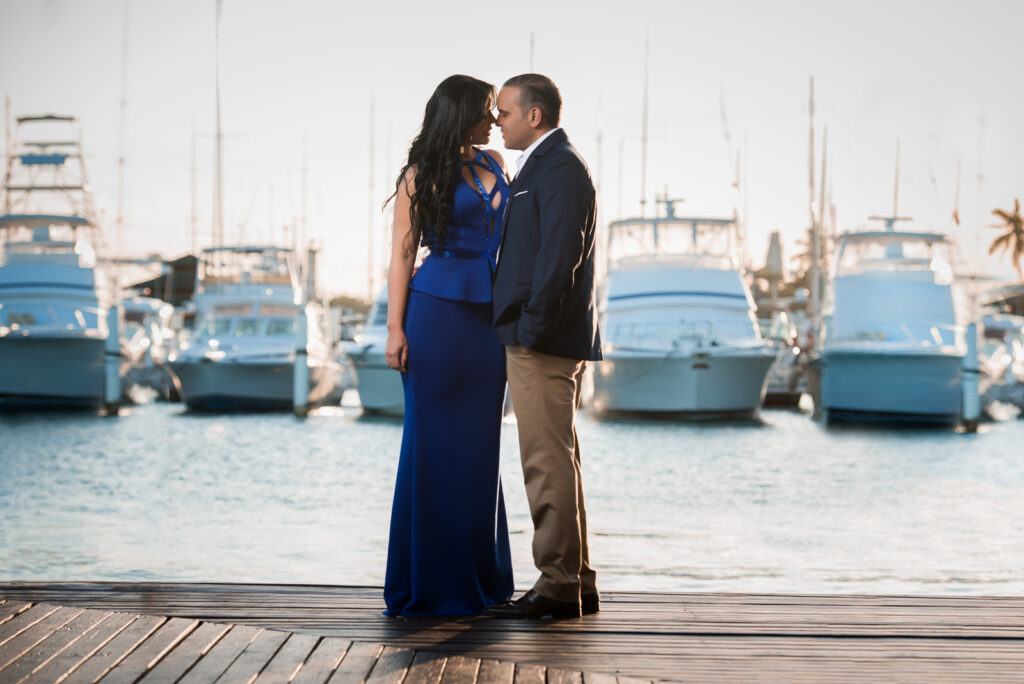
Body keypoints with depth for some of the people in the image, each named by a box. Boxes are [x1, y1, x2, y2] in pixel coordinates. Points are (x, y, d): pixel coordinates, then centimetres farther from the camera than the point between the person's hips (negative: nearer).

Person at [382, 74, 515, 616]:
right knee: (434, 444, -1)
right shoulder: (421, 175, -1)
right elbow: (402, 254, -3)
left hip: (489, 320, 5)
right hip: (437, 314, -5)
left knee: (479, 445, 8)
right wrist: (395, 329, -10)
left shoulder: (493, 164, 14)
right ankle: (429, 581, 7)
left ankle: (478, 579, 16)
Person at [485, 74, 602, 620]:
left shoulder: (560, 167, -12)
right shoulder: (544, 165, 21)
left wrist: (532, 329, -19)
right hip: (543, 339, 11)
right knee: (557, 461, 12)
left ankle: (557, 587, -5)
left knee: (548, 462, -8)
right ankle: (577, 583, 17)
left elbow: (559, 257, -20)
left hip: (545, 341, -11)